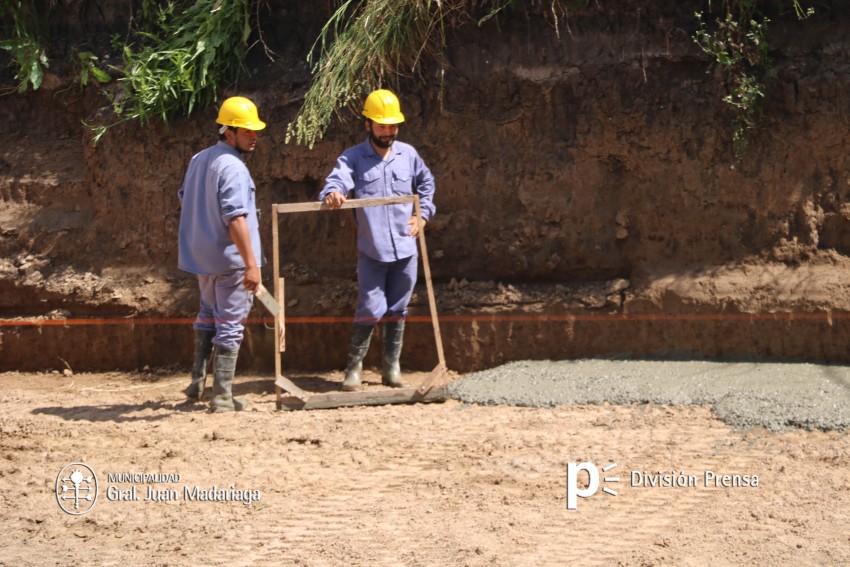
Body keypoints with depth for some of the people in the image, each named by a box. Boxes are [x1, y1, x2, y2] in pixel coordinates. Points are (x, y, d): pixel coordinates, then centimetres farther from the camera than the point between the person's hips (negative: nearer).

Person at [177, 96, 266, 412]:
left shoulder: (198, 160, 8)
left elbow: (184, 199, 23)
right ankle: (222, 397, 0)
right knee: (230, 325, -2)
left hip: (201, 255, 9)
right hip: (230, 258, -9)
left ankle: (197, 383, 28)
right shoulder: (232, 167, -20)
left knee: (208, 315, 25)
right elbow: (236, 219, -28)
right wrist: (251, 263, -30)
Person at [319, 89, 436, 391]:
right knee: (371, 309, -9)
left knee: (397, 310, 10)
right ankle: (354, 367, 3)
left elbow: (426, 183, 24)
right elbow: (337, 179, -22)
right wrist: (332, 193, -45)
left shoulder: (408, 154, 8)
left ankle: (391, 367, 20)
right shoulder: (353, 158, -4)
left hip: (405, 249, 4)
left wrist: (423, 215, 13)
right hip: (371, 250, -4)